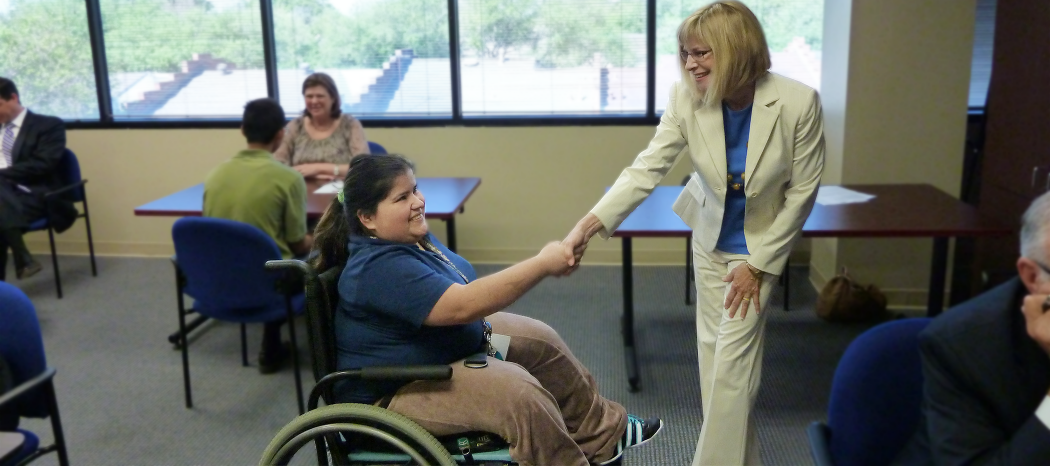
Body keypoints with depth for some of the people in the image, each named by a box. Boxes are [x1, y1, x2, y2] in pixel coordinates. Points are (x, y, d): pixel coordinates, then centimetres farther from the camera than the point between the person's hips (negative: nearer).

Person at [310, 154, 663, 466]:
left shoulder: (410, 235, 2)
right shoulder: (380, 267, -31)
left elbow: (456, 299, 19)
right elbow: (462, 305, -39)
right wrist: (542, 264, -36)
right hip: (396, 390, -11)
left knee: (541, 342, 10)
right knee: (519, 390, -28)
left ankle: (602, 433, 23)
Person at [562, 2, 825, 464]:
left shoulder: (798, 103, -26)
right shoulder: (687, 98, -19)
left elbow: (802, 190, -16)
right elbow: (647, 168, -22)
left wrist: (758, 264, -13)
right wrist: (590, 222, -36)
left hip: (761, 243, -3)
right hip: (709, 239, 4)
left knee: (731, 361, -6)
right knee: (713, 352, 12)